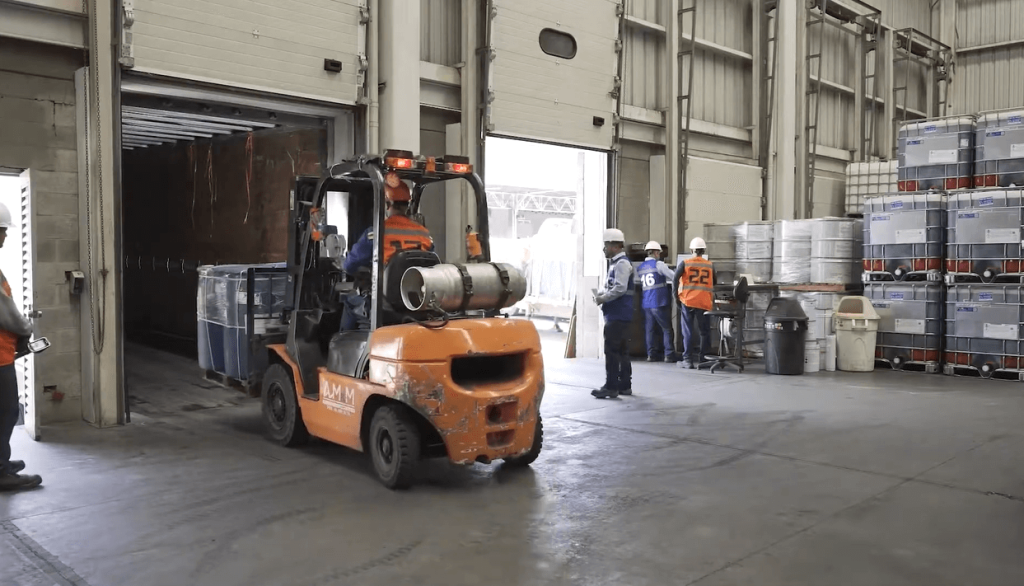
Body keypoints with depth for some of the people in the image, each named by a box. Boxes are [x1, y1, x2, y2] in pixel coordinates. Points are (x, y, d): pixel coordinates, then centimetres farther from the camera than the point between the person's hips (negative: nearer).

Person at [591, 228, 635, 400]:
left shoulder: (622, 264, -13)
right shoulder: (615, 264, 18)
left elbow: (620, 288, -22)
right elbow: (607, 284, 22)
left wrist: (603, 299, -13)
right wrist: (599, 294, 2)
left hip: (618, 315, -10)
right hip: (618, 314, 10)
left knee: (612, 351, -7)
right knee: (622, 351, 13)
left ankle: (611, 387, -4)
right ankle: (624, 385, 19)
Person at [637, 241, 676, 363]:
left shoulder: (639, 268, 12)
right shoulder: (658, 264, -7)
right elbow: (674, 276, -8)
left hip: (646, 304, 6)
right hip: (660, 303, -6)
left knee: (650, 330, 9)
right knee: (667, 329, 2)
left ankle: (651, 354, 8)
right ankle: (669, 355, 0)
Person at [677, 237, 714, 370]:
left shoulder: (685, 263, 0)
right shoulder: (710, 265, 5)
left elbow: (675, 279, -8)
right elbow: (714, 284, 16)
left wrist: (676, 296, -1)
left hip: (688, 302, -1)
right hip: (705, 303, 1)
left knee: (688, 331, 3)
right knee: (705, 332, 11)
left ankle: (688, 360, 1)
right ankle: (702, 359, 10)